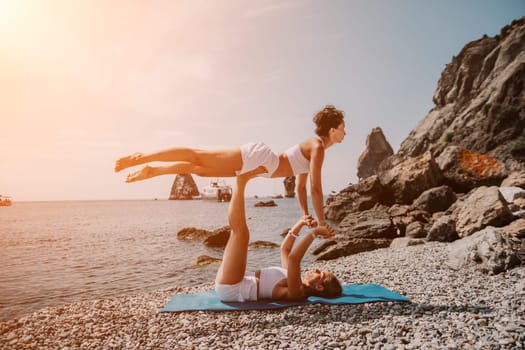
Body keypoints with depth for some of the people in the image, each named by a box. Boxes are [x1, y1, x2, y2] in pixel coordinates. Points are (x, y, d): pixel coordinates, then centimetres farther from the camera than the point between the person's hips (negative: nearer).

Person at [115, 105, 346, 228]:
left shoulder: (313, 146, 17)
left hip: (256, 165, 8)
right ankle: (142, 158, 0)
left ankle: (150, 172, 21)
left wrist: (306, 215, 18)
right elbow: (316, 188, -17)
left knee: (200, 169, 13)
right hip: (256, 157, -8)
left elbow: (300, 187, 21)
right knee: (198, 157, -6)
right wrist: (321, 221, -11)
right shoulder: (318, 148, -11)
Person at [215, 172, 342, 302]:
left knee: (241, 231, -21)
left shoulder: (297, 292, -18)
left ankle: (241, 181, -6)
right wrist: (300, 224, 10)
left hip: (229, 288, -8)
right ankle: (240, 181, 3)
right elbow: (285, 248, 21)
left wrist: (315, 232, -29)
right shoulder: (297, 288, 11)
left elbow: (293, 258, -37)